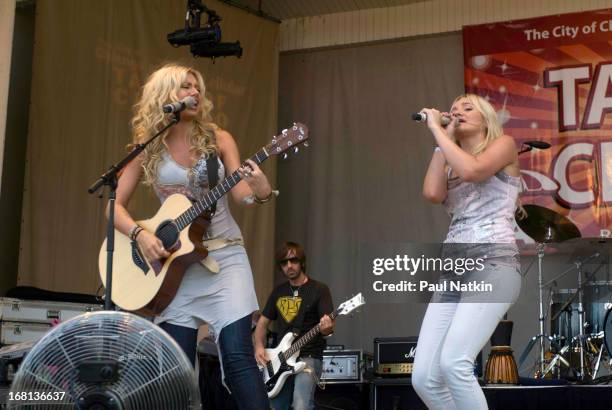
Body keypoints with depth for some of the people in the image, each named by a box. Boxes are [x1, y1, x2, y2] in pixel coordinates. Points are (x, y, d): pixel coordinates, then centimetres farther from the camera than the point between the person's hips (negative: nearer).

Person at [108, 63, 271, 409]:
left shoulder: (218, 139, 2)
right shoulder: (147, 149, 2)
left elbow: (240, 193, -6)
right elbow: (116, 206, 3)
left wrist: (260, 191, -29)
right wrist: (140, 234, -16)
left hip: (224, 256, -1)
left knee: (238, 358, -11)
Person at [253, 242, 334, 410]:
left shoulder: (319, 289, -3)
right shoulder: (278, 291, 13)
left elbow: (328, 327, -11)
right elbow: (262, 323, 18)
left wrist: (326, 328, -35)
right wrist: (259, 347, 0)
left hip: (308, 358, -6)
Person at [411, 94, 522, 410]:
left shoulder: (503, 144, 8)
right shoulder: (451, 164, 24)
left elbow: (472, 170, -14)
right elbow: (432, 193, 0)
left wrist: (435, 128, -3)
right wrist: (443, 139, 10)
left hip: (492, 265, -6)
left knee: (453, 362, -27)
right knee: (424, 377, -6)